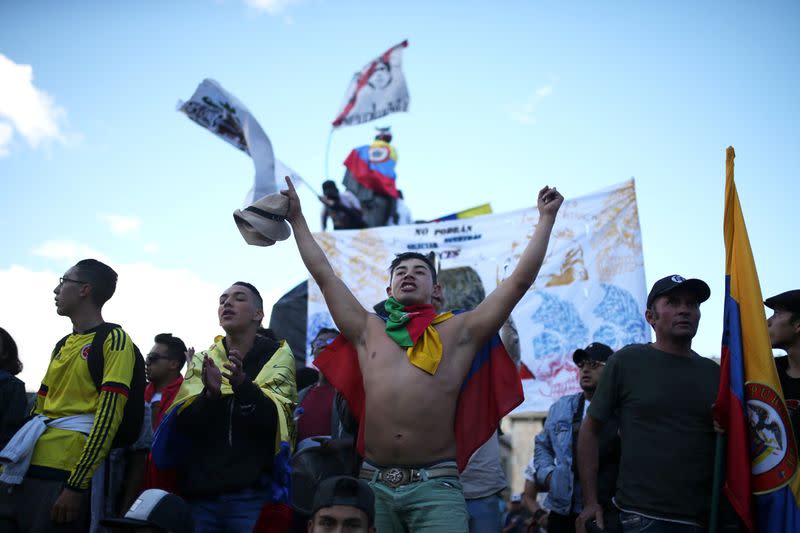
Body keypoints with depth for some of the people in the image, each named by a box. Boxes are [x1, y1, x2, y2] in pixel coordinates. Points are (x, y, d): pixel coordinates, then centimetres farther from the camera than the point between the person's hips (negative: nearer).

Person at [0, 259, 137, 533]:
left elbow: (108, 416, -14)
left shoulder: (114, 339, -6)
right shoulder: (62, 345, 19)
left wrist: (76, 485, -19)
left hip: (65, 474, -7)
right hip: (26, 468, 7)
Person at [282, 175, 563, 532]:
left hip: (434, 486, -2)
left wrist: (546, 218, 12)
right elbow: (324, 275, 20)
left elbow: (521, 280, 8)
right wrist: (297, 220, 25)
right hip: (374, 484, 2)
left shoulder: (458, 332, 9)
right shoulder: (368, 331, 16)